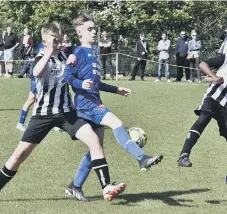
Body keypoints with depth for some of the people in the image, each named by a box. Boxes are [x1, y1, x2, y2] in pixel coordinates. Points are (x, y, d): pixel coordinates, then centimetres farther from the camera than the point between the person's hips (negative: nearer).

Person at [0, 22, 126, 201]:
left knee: (94, 141, -14)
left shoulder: (64, 55, 6)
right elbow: (36, 72, -33)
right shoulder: (41, 58, -8)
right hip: (43, 113, -3)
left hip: (66, 112, 3)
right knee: (20, 154, -4)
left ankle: (107, 188, -14)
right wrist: (49, 51, -31)